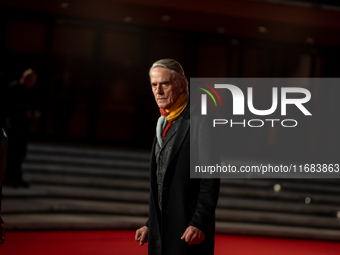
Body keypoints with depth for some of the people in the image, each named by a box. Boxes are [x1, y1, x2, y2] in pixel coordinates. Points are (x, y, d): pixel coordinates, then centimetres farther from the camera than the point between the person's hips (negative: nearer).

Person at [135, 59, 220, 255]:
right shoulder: (165, 124, 15)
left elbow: (210, 179, -16)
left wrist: (199, 224, -21)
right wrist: (151, 224, 17)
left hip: (188, 229, -8)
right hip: (162, 229, 8)